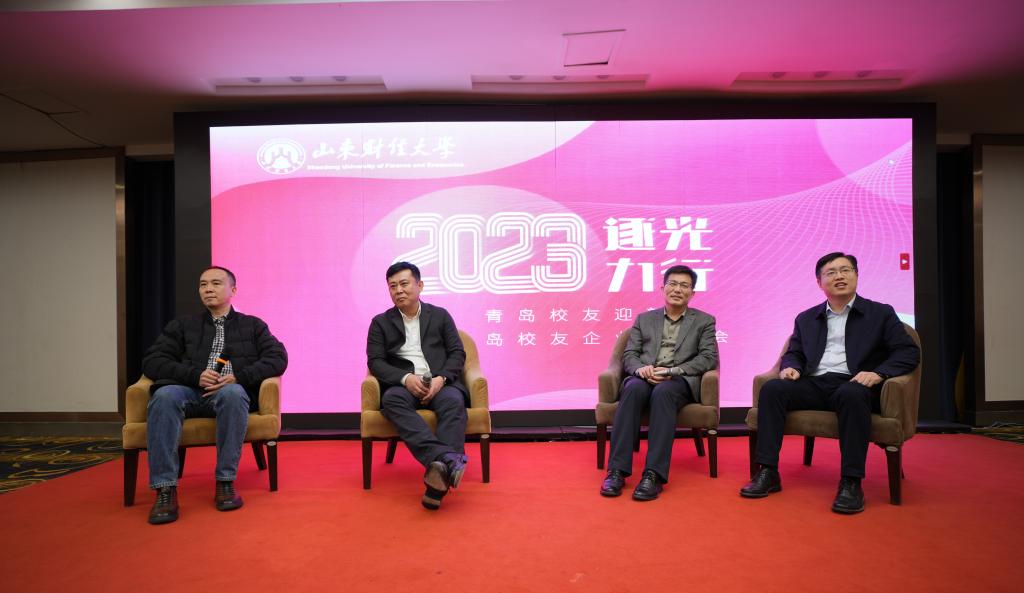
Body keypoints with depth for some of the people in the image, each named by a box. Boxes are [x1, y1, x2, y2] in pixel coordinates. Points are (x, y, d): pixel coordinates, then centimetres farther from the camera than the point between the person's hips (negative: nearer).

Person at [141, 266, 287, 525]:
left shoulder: (252, 325, 21)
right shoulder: (183, 325, 25)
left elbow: (278, 358, 6)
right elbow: (152, 361, 12)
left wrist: (238, 376, -10)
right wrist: (195, 375, -6)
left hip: (231, 391, -1)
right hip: (189, 390, 2)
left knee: (233, 392, -38)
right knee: (164, 395, -34)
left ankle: (225, 482, -31)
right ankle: (165, 489, -34)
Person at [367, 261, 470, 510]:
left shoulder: (440, 315, 17)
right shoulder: (381, 322, 16)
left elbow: (457, 353, 9)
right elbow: (375, 362, 4)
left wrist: (440, 379, -13)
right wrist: (406, 378, -16)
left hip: (440, 384, 0)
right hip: (403, 385, 0)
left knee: (453, 401, -35)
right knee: (391, 400, -36)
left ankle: (440, 474, -49)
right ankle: (449, 461, -51)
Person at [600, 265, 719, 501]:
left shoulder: (704, 321, 16)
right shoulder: (644, 319, 22)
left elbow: (709, 358, 3)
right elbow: (629, 355, 13)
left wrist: (672, 371, -12)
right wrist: (640, 368, -13)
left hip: (681, 381, -1)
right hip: (645, 377, 2)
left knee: (662, 392, -38)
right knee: (633, 389, -35)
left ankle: (653, 474, -42)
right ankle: (617, 470, -37)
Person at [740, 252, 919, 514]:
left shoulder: (881, 314, 12)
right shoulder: (806, 318, 21)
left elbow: (909, 352, 3)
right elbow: (793, 353, 21)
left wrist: (877, 373, -16)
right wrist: (790, 367, -4)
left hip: (852, 384, -3)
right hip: (814, 385, 3)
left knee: (851, 394, -39)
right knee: (772, 388, -25)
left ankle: (851, 482, -33)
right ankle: (768, 473, -26)